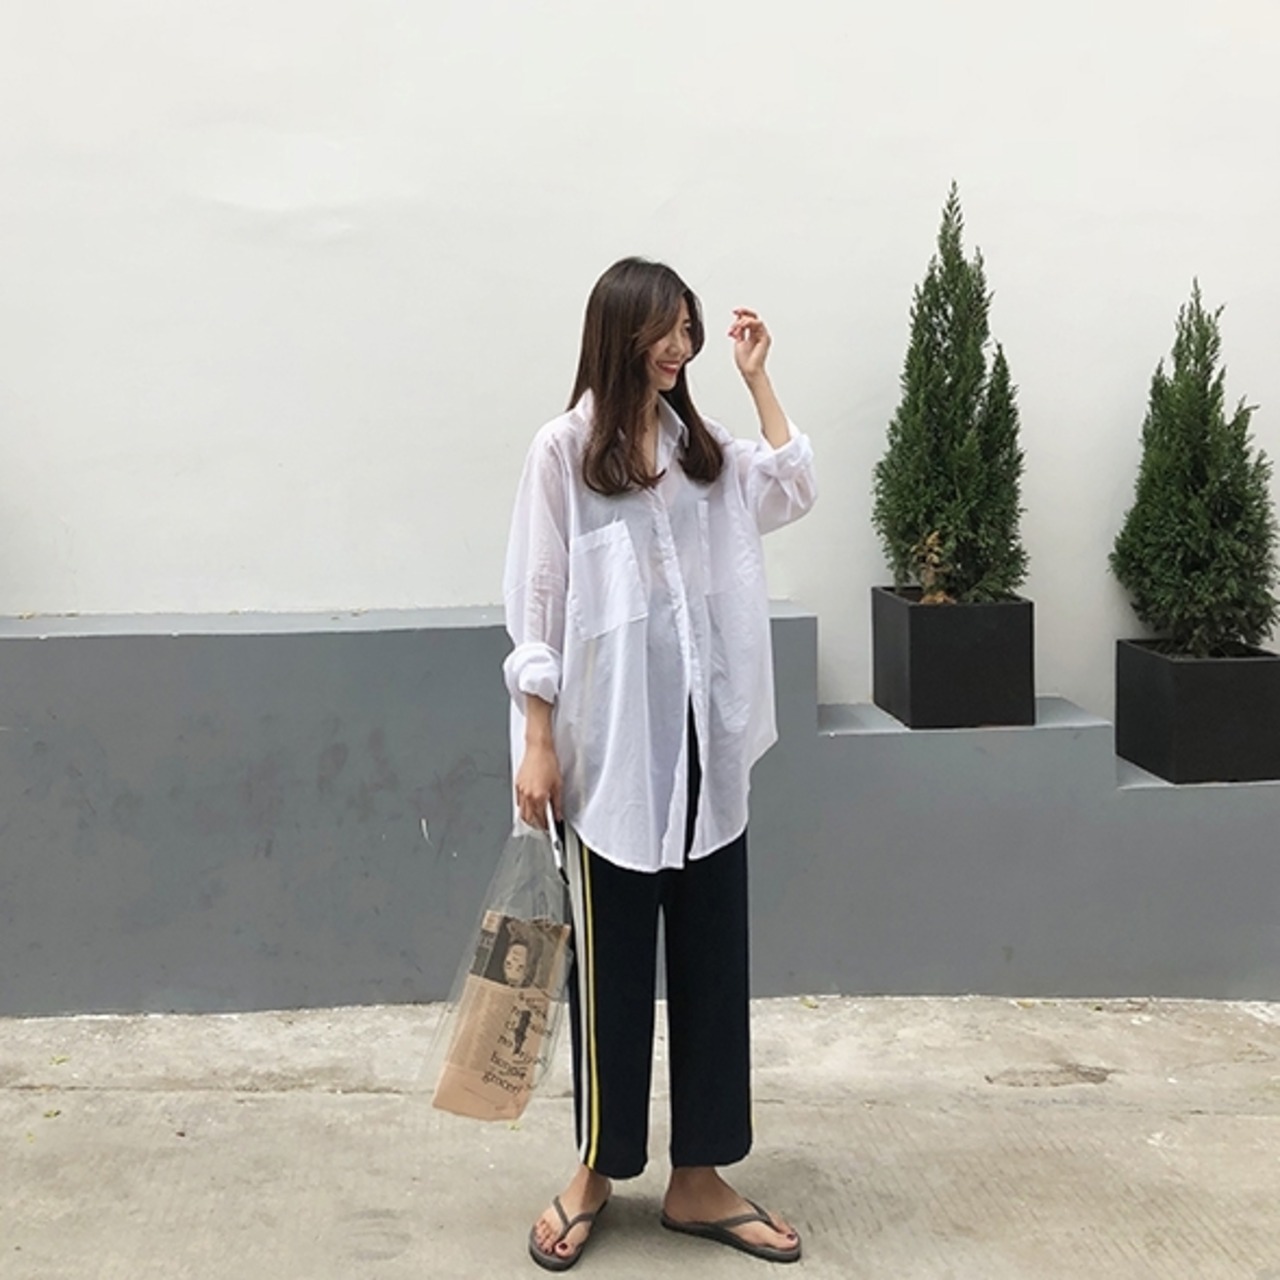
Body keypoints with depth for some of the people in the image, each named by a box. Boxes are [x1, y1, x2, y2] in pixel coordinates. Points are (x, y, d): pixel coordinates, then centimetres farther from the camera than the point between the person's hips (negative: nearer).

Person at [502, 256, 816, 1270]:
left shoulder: (702, 445, 12)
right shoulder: (565, 448, -4)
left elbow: (795, 493, 4)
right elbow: (536, 600, -6)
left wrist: (759, 382, 5)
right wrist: (537, 741, -9)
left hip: (706, 741, 5)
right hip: (611, 742, -5)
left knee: (713, 957, 8)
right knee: (611, 965, 6)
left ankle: (699, 1179, 20)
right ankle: (599, 1171, 23)